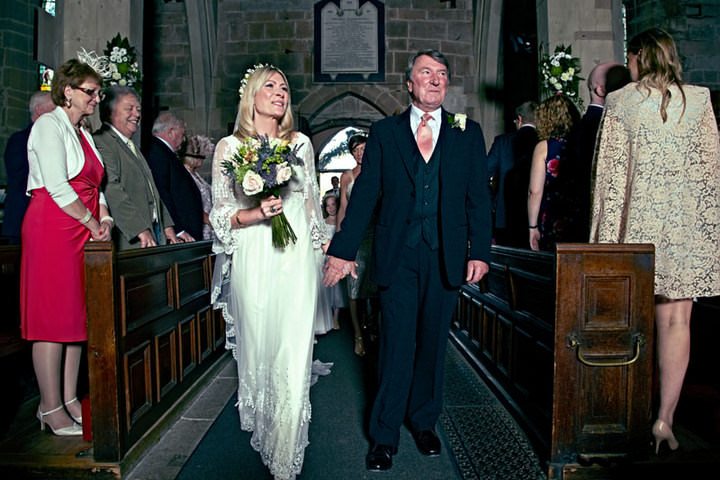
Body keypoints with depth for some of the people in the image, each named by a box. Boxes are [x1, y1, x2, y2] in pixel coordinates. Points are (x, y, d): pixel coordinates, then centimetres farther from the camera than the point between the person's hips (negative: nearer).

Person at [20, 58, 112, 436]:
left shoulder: (81, 132, 21)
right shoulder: (49, 125, -5)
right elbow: (57, 187, -15)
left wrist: (105, 218, 3)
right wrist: (93, 223, -10)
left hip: (82, 233, 9)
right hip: (52, 228, -9)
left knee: (77, 314, 8)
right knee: (53, 316, -5)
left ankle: (69, 400, 17)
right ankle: (51, 408, 4)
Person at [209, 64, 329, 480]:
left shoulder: (301, 143, 10)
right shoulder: (229, 147, 4)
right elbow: (221, 213, 2)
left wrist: (324, 243, 18)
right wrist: (256, 213, -15)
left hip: (297, 258, 1)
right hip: (253, 261, -1)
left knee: (294, 356, -4)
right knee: (258, 349, 9)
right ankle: (262, 432, 34)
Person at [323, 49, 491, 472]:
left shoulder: (468, 133, 10)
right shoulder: (384, 132, 8)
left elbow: (479, 197, 6)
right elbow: (366, 194, 3)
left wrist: (479, 252, -3)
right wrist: (343, 249, -2)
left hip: (445, 257, 1)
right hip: (398, 255, -1)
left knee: (433, 342, 10)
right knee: (397, 344, 1)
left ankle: (424, 422, 30)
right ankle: (385, 437, 15)